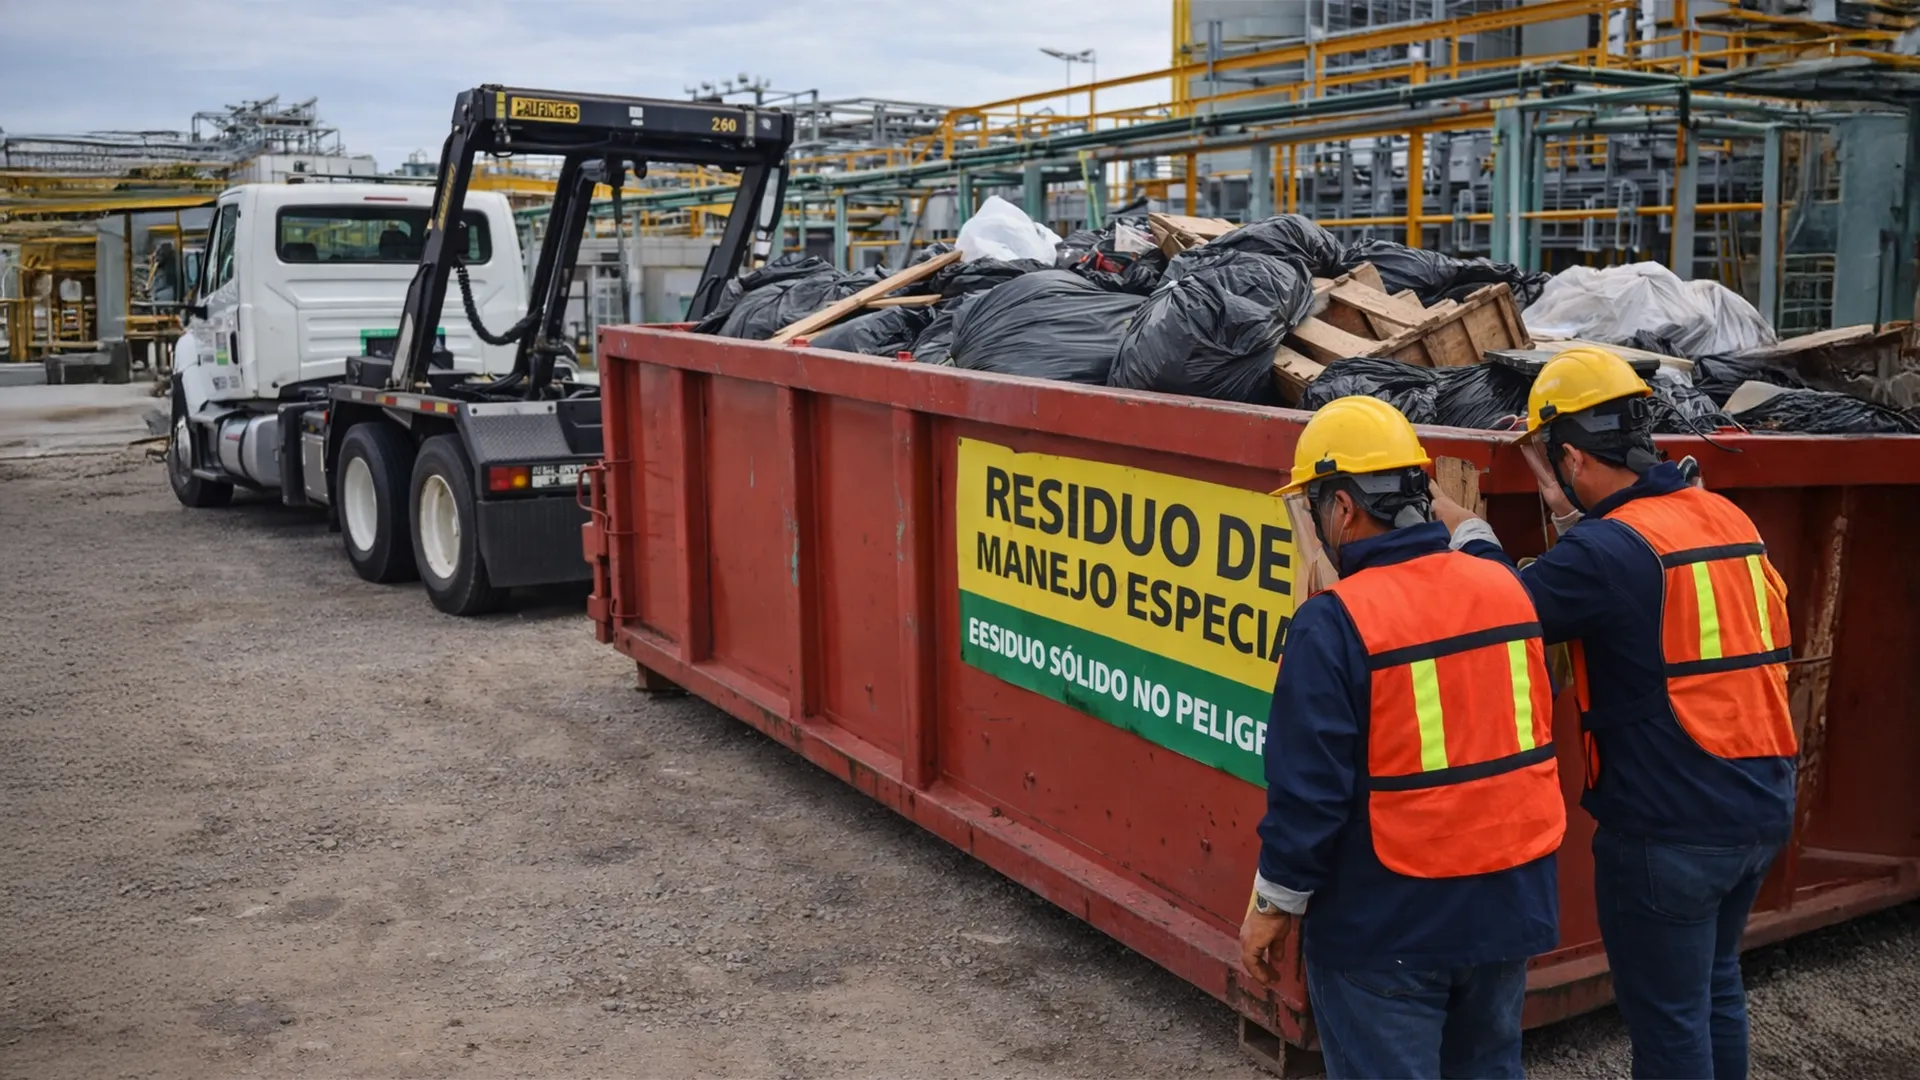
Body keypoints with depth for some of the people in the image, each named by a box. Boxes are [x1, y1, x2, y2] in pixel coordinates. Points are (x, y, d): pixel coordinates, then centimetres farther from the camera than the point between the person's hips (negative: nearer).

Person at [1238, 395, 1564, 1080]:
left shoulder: (1336, 623, -19)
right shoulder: (1506, 589, 1)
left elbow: (1310, 788, -18)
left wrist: (1274, 904, -6)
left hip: (1386, 923, -6)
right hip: (1509, 900, 6)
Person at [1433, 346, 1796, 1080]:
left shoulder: (1610, 548, -20)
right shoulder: (1728, 519, 5)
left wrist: (1467, 532, 2)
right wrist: (1575, 517, 17)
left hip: (1671, 827, -8)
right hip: (1760, 805, 8)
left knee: (1668, 1017, 7)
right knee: (1716, 987, 24)